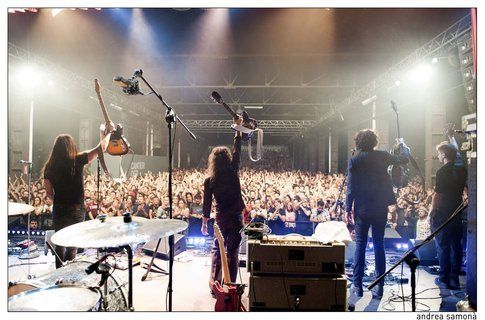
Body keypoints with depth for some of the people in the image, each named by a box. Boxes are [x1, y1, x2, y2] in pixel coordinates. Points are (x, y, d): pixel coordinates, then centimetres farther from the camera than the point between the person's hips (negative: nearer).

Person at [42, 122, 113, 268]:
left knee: (60, 243, 18)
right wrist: (107, 132, 6)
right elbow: (101, 148, -7)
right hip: (76, 210, -2)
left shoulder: (50, 166, -2)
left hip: (59, 210, 2)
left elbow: (49, 193, 2)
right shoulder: (77, 161, -10)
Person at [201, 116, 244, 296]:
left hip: (222, 219, 0)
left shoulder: (209, 181, -7)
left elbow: (207, 203, -2)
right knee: (233, 252, 7)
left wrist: (204, 223, 10)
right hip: (237, 217, 0)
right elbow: (237, 150, 4)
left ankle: (214, 285, 18)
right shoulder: (233, 172, -7)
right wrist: (238, 128, 12)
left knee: (217, 250, 16)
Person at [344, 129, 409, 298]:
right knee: (379, 245, 10)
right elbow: (404, 158, 15)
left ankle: (357, 285, 11)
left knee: (360, 245, 7)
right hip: (380, 208, 2)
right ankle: (379, 287, 15)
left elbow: (350, 187, -7)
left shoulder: (354, 160, -6)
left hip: (362, 209, -1)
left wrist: (348, 209, -1)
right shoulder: (382, 156, -1)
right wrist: (403, 146, 34)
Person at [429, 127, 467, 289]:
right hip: (457, 213, 7)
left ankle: (444, 279, 11)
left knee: (443, 247, 3)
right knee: (456, 246, 12)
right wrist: (451, 137, 32)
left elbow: (437, 194, -16)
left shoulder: (442, 172, -17)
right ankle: (455, 279, 21)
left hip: (442, 214, -6)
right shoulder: (462, 169, 2)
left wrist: (431, 212, -4)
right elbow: (457, 152, 21)